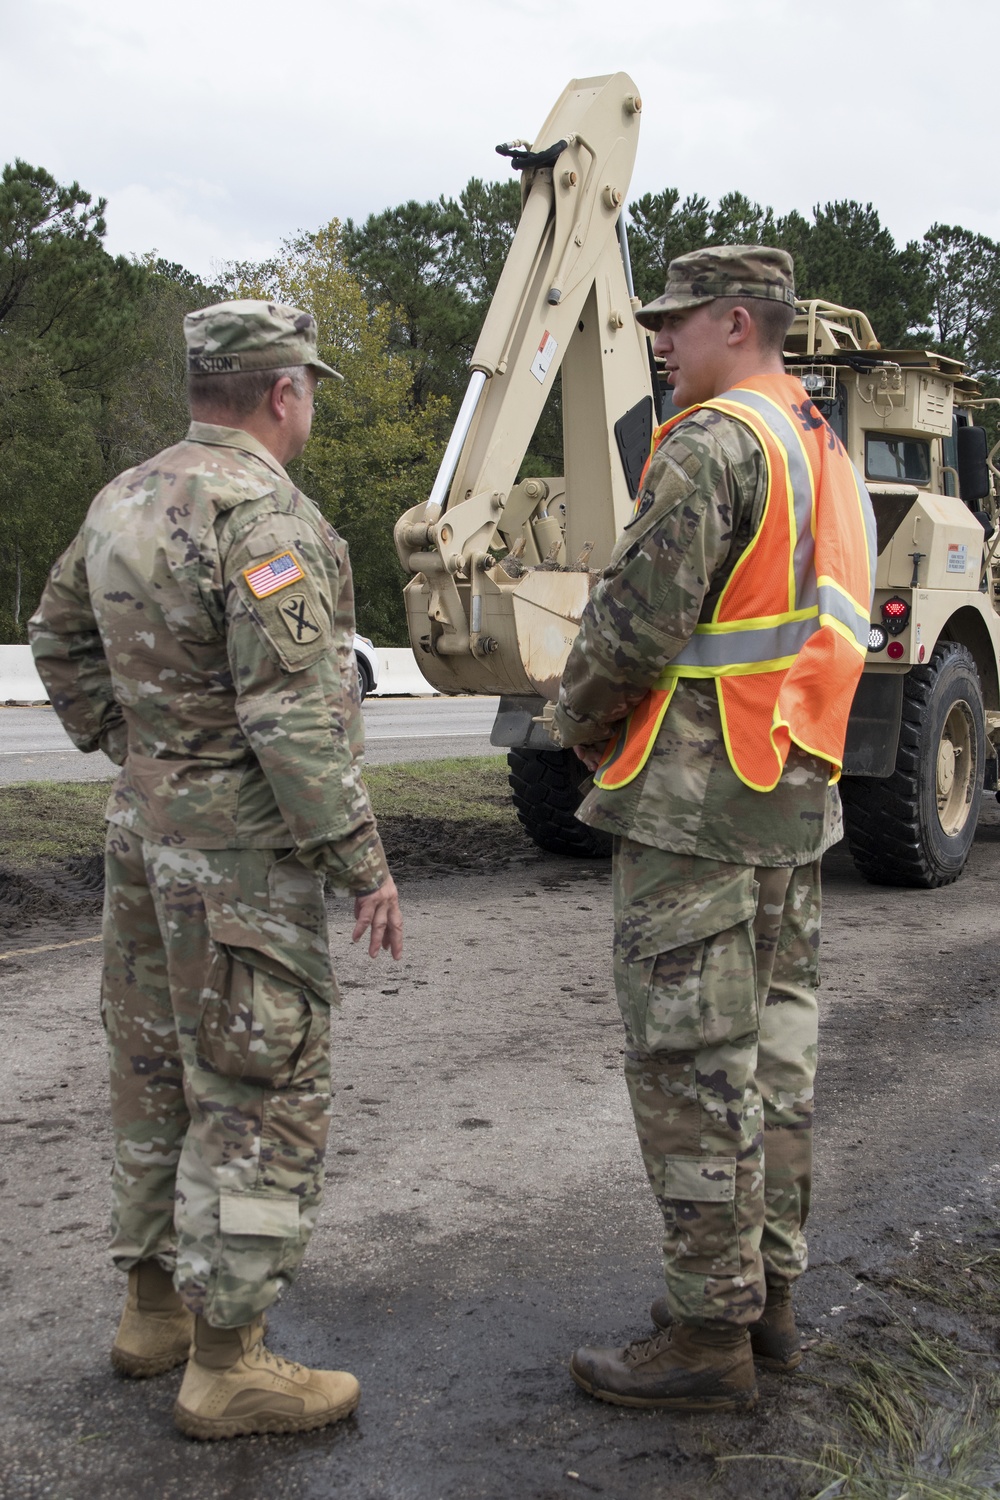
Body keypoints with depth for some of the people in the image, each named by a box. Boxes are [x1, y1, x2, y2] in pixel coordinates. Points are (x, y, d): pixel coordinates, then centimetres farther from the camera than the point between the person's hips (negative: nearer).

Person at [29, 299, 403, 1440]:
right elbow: (292, 715, -24)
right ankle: (225, 1365, 8)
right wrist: (360, 860, -19)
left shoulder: (125, 501, 9)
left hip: (142, 831, 9)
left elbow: (60, 637, 21)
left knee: (158, 1076, 18)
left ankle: (154, 1308, 32)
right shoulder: (264, 514, -19)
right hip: (241, 849, -9)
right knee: (260, 1096, 0)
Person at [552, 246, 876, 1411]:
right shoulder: (828, 457, 17)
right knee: (772, 1047, 14)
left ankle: (708, 1336, 4)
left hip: (694, 801, -10)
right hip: (795, 797, 10)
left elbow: (635, 620, -19)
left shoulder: (712, 445, -14)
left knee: (692, 1063, -4)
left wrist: (581, 722, 1)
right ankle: (767, 1295, 24)